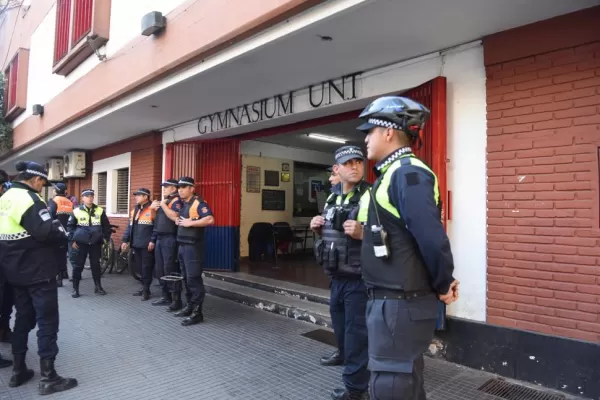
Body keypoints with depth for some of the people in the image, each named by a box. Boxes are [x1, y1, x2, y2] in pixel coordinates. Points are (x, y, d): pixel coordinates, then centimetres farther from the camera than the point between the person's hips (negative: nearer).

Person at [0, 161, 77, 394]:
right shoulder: (29, 198, -18)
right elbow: (47, 232, -27)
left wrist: (52, 228, 10)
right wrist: (62, 234, -7)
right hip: (37, 271, -9)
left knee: (24, 318, 18)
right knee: (47, 321, -2)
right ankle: (48, 378, 3)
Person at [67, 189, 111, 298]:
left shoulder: (100, 211, 1)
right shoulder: (76, 211, -2)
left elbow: (106, 226, 9)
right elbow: (70, 226, 3)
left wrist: (105, 238, 4)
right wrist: (72, 240, -2)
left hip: (96, 243, 1)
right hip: (80, 243, -1)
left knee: (96, 265, 9)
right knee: (78, 266, 4)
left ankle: (98, 287, 19)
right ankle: (75, 289, 14)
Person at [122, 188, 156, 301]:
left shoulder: (152, 209, -8)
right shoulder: (134, 210, 18)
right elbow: (129, 226, 20)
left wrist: (152, 241, -17)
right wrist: (125, 240, 15)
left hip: (147, 245, -8)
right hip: (136, 244, 8)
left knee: (146, 268, -2)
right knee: (139, 267, 12)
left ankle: (146, 290, 6)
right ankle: (144, 288, 23)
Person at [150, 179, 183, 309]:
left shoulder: (176, 201, -8)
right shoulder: (164, 201, 19)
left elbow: (175, 217, -26)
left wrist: (163, 205, -16)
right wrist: (152, 207, 5)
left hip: (169, 239, -10)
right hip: (160, 238, 10)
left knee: (170, 270, -9)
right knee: (160, 269, 13)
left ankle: (176, 300, -4)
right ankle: (166, 296, 23)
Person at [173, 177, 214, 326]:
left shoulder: (198, 203, -12)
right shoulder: (182, 204, 15)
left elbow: (210, 220, -26)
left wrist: (190, 223, -22)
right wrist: (177, 221, 8)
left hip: (193, 246, -9)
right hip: (182, 245, 9)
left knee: (194, 279, -7)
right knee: (186, 278, 15)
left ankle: (197, 312, -1)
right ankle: (189, 306, 27)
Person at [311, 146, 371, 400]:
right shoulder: (332, 197, 10)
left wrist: (362, 231, -32)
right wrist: (318, 228, 3)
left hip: (358, 276, -8)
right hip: (337, 274, 8)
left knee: (356, 329, 1)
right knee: (339, 320, 26)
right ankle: (344, 353, 52)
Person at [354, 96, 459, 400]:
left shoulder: (407, 173, -19)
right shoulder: (394, 173, 12)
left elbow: (431, 237, -23)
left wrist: (442, 286, -12)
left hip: (400, 303, -10)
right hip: (393, 298, 10)